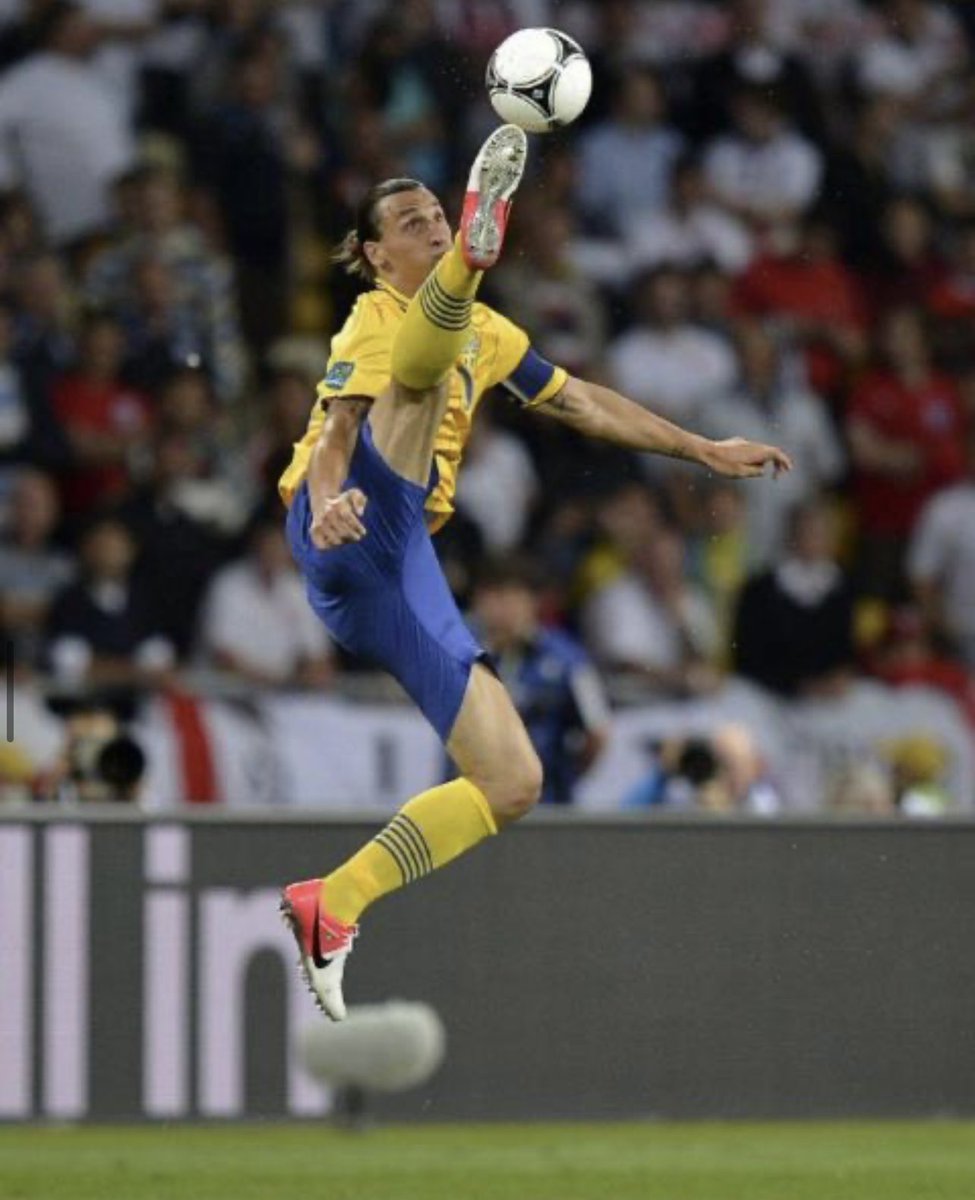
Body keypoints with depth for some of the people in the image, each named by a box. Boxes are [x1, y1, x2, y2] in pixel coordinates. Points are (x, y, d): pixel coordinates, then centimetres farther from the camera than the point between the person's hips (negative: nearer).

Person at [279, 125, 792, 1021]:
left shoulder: (484, 333, 25)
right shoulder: (376, 323, 1)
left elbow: (582, 403, 36)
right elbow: (339, 428, -18)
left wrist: (706, 452, 36)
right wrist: (328, 503, -40)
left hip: (402, 575, 7)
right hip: (354, 533, -7)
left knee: (515, 784, 1)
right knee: (429, 362, -30)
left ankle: (331, 907, -1)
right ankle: (484, 229, -61)